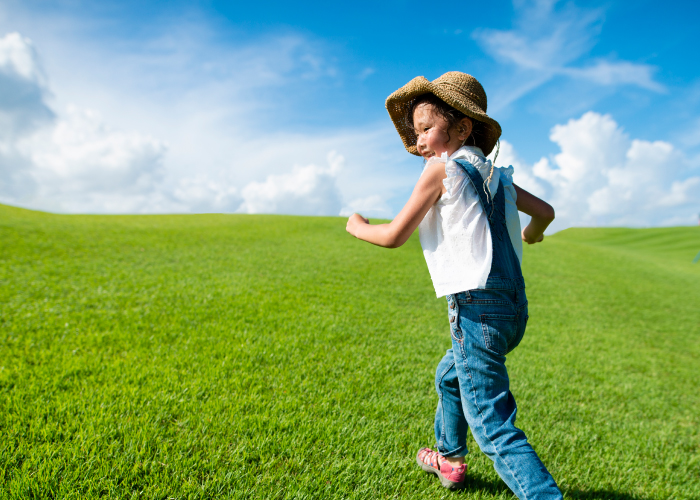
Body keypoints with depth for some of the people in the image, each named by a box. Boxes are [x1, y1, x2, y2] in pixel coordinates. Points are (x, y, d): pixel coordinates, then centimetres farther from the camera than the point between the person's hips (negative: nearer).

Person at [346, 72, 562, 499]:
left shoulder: (442, 168, -6)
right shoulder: (494, 174, 14)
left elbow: (395, 236, -5)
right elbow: (546, 211, 24)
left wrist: (357, 227, 14)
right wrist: (532, 233, 45)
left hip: (478, 308, -9)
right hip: (512, 306, 9)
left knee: (492, 423, -5)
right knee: (449, 377, 29)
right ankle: (449, 458, 46)